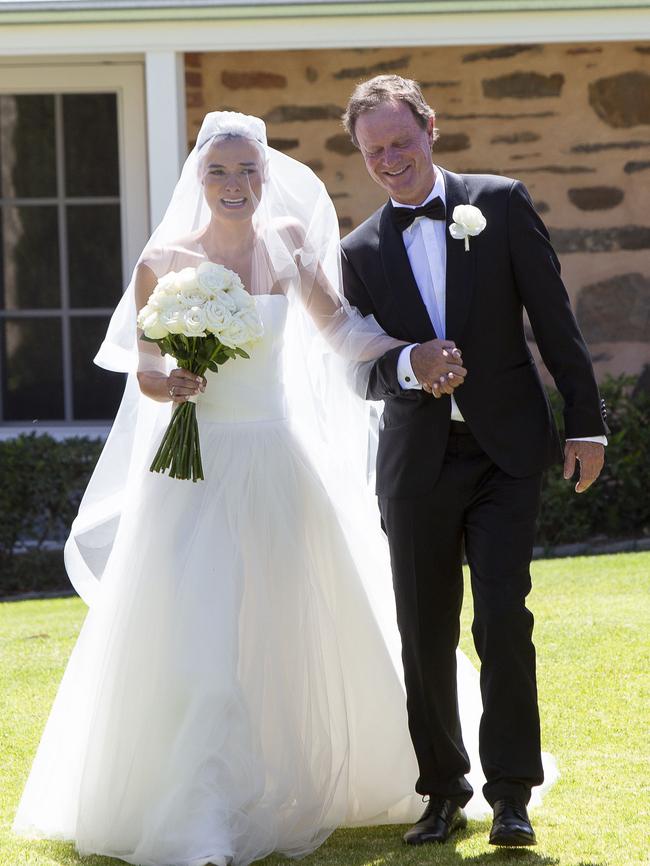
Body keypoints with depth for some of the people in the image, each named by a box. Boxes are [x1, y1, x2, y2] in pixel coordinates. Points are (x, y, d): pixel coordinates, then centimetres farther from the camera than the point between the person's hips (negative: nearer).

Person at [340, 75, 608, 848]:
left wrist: (586, 421, -3)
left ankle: (511, 793, -2)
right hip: (417, 461, 3)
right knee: (425, 636, 6)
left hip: (506, 452, -2)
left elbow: (554, 319, 1)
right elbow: (364, 372, 5)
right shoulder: (362, 251, 7)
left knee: (504, 623, -10)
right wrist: (409, 365, -18)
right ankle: (442, 791, 19)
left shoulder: (500, 204, 1)